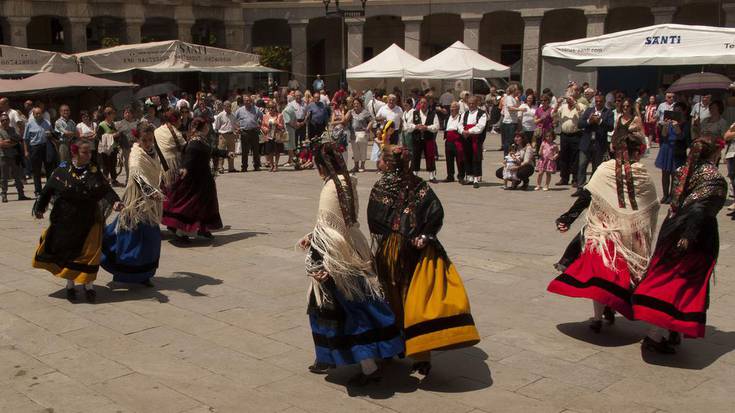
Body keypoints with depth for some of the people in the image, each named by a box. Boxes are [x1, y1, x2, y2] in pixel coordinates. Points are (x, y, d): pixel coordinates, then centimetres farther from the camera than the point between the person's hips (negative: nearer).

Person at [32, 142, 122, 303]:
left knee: (88, 253, 2)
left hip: (88, 221, 1)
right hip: (65, 221, 0)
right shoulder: (62, 171, -5)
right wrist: (40, 208, 7)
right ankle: (70, 285, 24)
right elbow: (48, 190, 4)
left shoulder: (94, 172, -2)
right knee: (67, 251, 7)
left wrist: (114, 201, -26)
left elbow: (106, 189, -9)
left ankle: (88, 285, 18)